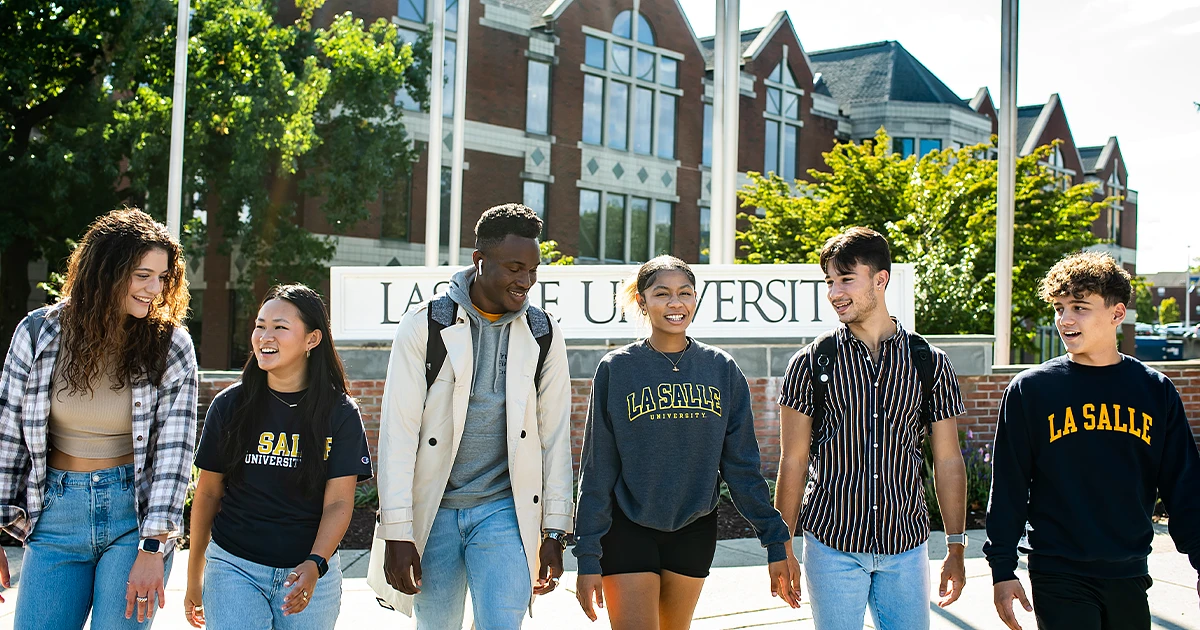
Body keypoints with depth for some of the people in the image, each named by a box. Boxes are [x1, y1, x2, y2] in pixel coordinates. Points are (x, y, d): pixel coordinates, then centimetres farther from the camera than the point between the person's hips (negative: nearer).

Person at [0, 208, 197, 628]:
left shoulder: (171, 345, -6)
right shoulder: (39, 332, -2)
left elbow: (175, 450, -9)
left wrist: (153, 548, -15)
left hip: (136, 514, -1)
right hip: (55, 515, 2)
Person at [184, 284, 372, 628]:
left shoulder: (341, 413, -5)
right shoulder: (230, 405, -1)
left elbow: (338, 502, -7)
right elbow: (208, 493, 6)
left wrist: (315, 564, -23)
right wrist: (194, 577, 10)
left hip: (309, 573, 0)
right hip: (233, 567, 0)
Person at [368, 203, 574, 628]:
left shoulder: (544, 335, 2)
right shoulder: (425, 326, -5)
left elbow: (555, 437, 4)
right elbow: (398, 432, -8)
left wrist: (554, 532, 2)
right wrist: (397, 533, -11)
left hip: (504, 512, 1)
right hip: (434, 512, -1)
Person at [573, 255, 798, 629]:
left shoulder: (722, 369, 0)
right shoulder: (616, 369, -6)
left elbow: (741, 465, 2)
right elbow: (597, 471, -5)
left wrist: (775, 543, -1)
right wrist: (588, 557, -8)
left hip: (694, 530, 3)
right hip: (628, 531, -3)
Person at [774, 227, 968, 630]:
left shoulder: (930, 363, 3)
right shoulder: (811, 362, -2)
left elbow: (948, 460, 6)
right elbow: (793, 462, 0)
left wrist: (956, 547, 4)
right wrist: (783, 547, -2)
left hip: (906, 546, 2)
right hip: (831, 545, -1)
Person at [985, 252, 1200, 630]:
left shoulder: (1155, 390, 3)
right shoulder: (1030, 390, -4)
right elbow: (1008, 487, -2)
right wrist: (1002, 569, -4)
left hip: (1129, 574, 3)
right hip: (1058, 576, -3)